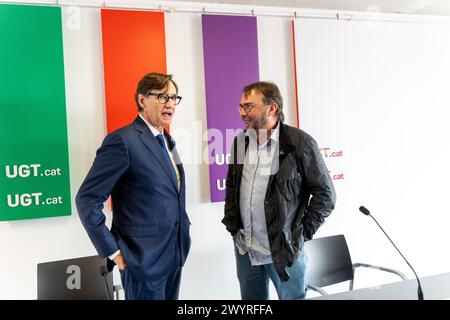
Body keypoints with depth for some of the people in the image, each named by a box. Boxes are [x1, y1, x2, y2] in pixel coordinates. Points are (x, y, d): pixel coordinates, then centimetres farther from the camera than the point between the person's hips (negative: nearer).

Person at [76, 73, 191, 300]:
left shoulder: (166, 140, 10)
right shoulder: (123, 141, -16)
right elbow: (87, 200, -17)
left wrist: (182, 234, 8)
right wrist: (113, 251, -15)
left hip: (173, 254, 8)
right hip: (144, 258, -8)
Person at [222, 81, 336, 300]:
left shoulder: (299, 142, -12)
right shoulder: (240, 141, 4)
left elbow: (325, 194, -8)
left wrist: (302, 234, -10)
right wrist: (231, 223, 9)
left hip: (283, 249, -5)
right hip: (244, 248, 5)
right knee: (251, 297, 18)